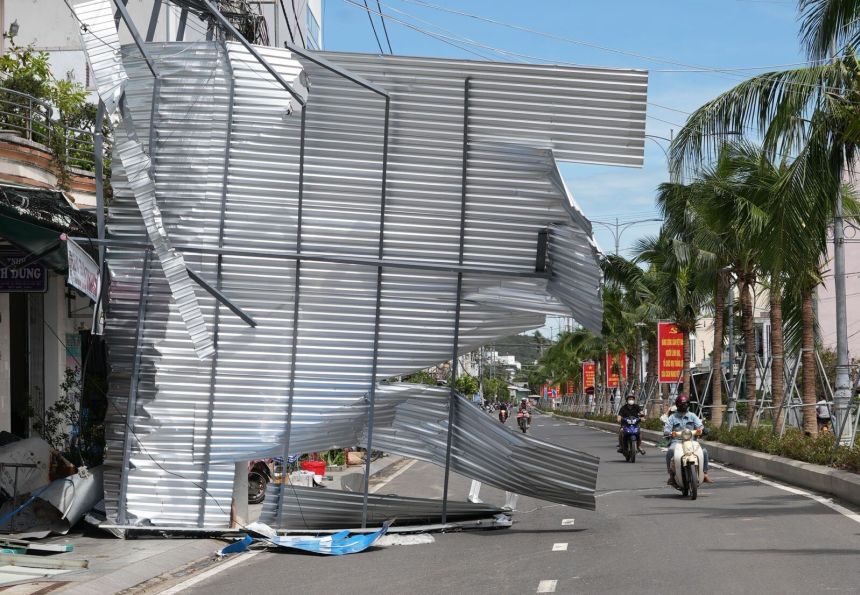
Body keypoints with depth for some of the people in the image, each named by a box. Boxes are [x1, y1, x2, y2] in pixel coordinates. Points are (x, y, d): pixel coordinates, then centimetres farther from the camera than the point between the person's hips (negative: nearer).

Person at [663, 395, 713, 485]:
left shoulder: (692, 416, 16)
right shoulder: (672, 417, 11)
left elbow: (700, 426, 2)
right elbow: (666, 429, -1)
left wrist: (700, 430, -23)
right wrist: (670, 433, -25)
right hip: (676, 441, -2)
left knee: (704, 451, -22)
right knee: (670, 451, -34)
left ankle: (705, 474, -10)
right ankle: (672, 475, -25)